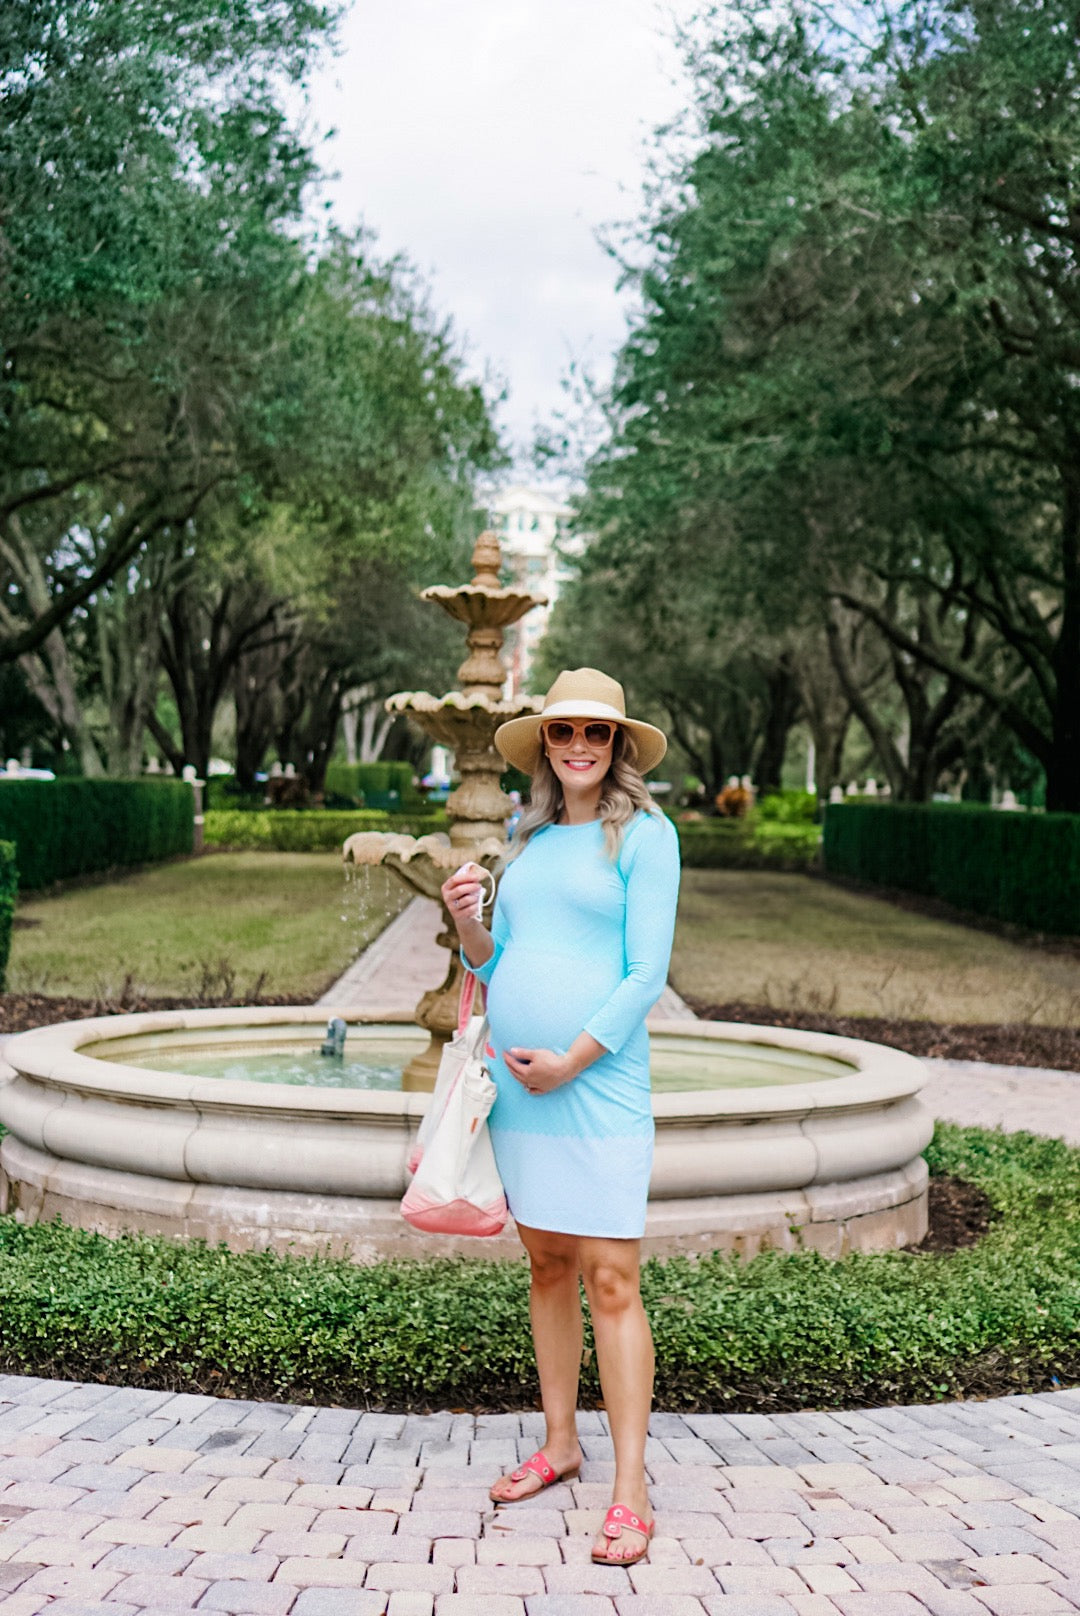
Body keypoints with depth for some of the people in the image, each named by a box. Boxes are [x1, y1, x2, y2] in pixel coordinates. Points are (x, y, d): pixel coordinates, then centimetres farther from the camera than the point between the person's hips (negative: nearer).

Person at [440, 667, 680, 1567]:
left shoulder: (645, 834, -3)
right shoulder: (529, 840, 14)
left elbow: (647, 972, -9)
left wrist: (571, 1060, -13)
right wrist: (465, 921, -3)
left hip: (596, 1087, -6)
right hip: (516, 1086, 6)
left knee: (611, 1282, -6)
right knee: (547, 1267, 15)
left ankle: (630, 1493, -1)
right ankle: (559, 1444, 29)